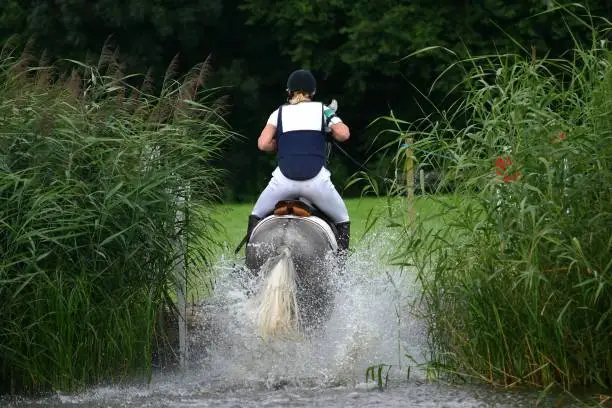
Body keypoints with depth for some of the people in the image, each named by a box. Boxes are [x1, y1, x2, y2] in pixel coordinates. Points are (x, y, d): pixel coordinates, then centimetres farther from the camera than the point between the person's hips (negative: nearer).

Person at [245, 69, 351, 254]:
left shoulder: (280, 113, 16)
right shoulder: (323, 110, 14)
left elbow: (263, 144, 3)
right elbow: (343, 134, -2)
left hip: (284, 178, 1)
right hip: (316, 179, -1)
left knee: (256, 217, 22)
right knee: (342, 220, 19)